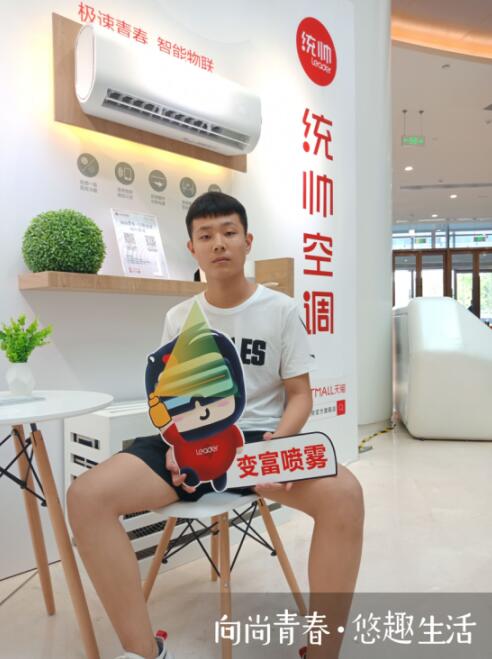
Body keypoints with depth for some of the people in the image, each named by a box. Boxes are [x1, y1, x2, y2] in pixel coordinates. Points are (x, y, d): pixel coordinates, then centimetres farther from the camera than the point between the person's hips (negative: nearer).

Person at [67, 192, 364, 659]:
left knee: (343, 494, -33)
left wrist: (277, 443, -17)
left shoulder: (281, 310, 2)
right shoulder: (178, 318, 10)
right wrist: (176, 444, -9)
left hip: (262, 440, -2)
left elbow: (300, 395, 3)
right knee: (86, 497, -22)